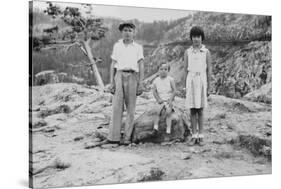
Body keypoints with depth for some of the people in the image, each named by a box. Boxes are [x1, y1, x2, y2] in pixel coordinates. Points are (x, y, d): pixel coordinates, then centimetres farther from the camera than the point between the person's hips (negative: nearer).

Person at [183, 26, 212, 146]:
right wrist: (185, 87, 3)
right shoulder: (187, 52, 8)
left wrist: (209, 88, -1)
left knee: (200, 110, 0)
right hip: (191, 81, 1)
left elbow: (209, 70, 3)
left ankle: (200, 136, 8)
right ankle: (194, 136, 7)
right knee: (192, 110, 1)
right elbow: (185, 70, 8)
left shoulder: (206, 52, 3)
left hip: (202, 81, -1)